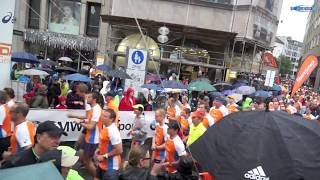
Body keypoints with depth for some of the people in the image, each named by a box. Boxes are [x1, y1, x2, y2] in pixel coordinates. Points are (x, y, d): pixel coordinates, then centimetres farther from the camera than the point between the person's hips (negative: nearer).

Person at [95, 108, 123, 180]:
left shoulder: (113, 131, -27)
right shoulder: (106, 128, 3)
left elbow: (119, 150, -27)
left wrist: (104, 156, -20)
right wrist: (99, 150, 5)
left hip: (111, 166, -10)